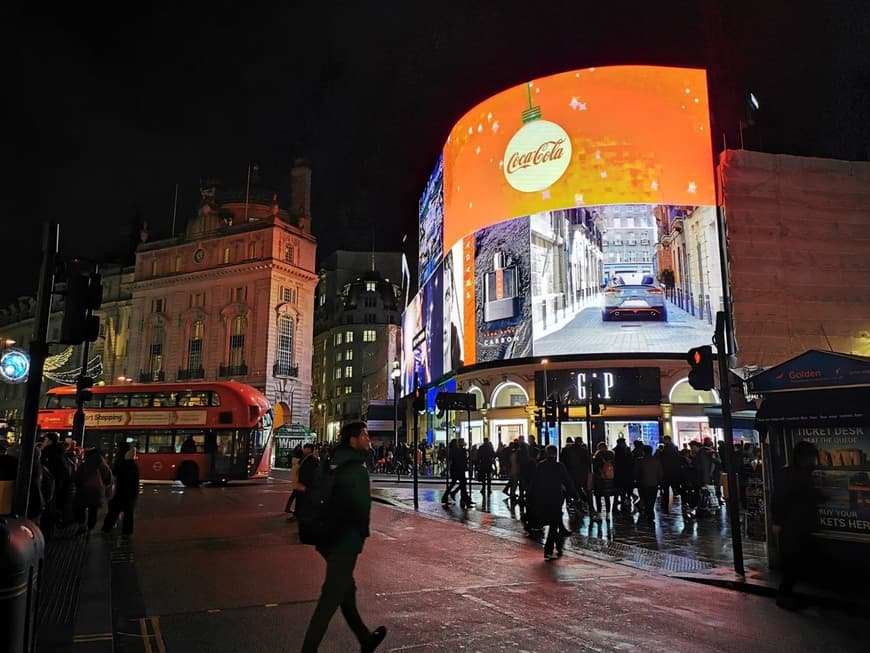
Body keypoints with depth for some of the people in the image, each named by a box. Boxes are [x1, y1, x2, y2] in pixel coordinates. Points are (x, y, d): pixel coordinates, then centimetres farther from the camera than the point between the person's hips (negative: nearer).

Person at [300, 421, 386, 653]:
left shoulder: (337, 463, 8)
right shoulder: (356, 469, -19)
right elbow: (361, 507, -23)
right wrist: (362, 533, -6)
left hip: (330, 538, 10)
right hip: (345, 542, -10)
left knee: (346, 590, 21)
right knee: (331, 598, 0)